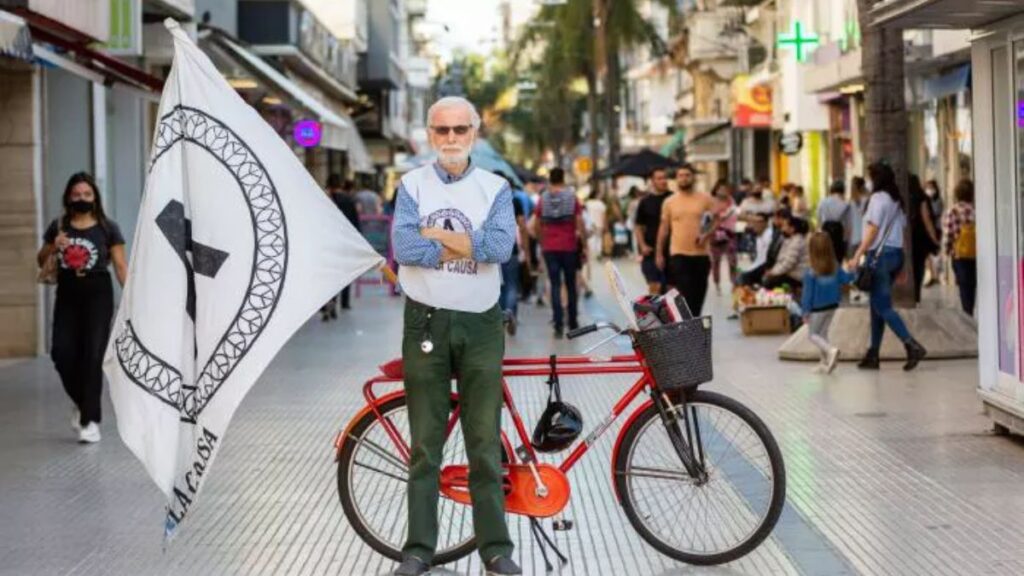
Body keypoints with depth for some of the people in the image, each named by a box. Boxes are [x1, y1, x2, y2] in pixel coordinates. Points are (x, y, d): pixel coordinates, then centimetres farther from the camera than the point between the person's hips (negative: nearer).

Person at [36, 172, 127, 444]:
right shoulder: (58, 226, 8)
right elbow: (41, 261, 16)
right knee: (62, 352, -5)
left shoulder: (107, 228, 0)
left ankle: (91, 420, 0)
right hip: (67, 294, 3)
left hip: (98, 293, -3)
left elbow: (120, 265, -3)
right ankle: (81, 401, 24)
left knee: (92, 355, -5)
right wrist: (53, 247, -6)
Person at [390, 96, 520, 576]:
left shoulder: (495, 188, 4)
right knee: (425, 443, 5)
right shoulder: (412, 185, 3)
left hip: (480, 325, 1)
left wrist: (436, 234, -11)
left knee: (485, 442, 4)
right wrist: (468, 245, -12)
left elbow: (502, 246, -14)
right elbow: (404, 248, -13)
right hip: (426, 324, 0)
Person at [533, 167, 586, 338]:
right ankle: (573, 323, 18)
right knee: (571, 285, 12)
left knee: (555, 285, 1)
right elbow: (580, 224, -7)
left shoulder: (543, 199, 3)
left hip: (550, 248, 0)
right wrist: (584, 246, 0)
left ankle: (559, 325, -9)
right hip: (569, 246, 0)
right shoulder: (572, 197, -2)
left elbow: (536, 227, 5)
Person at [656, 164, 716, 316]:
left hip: (701, 254, 1)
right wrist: (659, 253, 7)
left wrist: (707, 235, -15)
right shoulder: (669, 202, 6)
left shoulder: (705, 199, 4)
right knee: (685, 294, -11)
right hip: (679, 255, -1)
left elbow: (716, 221, 5)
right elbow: (664, 228, 9)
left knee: (698, 294, 8)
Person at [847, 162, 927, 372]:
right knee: (877, 305, 12)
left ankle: (912, 346, -19)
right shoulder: (895, 200, 15)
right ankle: (873, 355, 14)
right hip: (897, 252, 9)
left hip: (881, 254, -9)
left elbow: (872, 230, -14)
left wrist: (857, 256, -14)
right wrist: (900, 266, 17)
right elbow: (902, 227, 14)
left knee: (882, 306, -8)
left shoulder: (878, 198, -9)